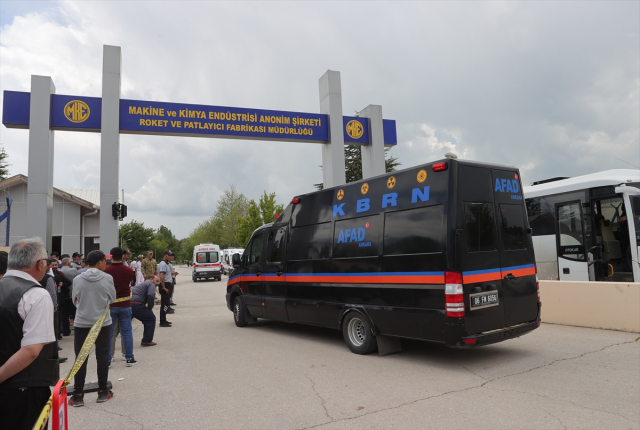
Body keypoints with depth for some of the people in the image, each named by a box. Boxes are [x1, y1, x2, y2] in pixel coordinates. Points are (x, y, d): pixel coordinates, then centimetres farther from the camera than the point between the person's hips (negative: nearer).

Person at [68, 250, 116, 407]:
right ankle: (102, 391, 18)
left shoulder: (78, 279, -4)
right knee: (102, 356, 10)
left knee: (81, 358, 7)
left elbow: (75, 300, 7)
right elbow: (112, 299, 1)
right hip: (103, 322, -1)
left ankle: (78, 395, 10)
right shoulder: (107, 278, -10)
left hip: (82, 323, 1)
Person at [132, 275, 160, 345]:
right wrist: (150, 307, 0)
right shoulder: (151, 284, 5)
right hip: (137, 305, -8)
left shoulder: (140, 284, 33)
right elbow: (151, 295, -14)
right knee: (151, 318, 7)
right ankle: (147, 341, 7)